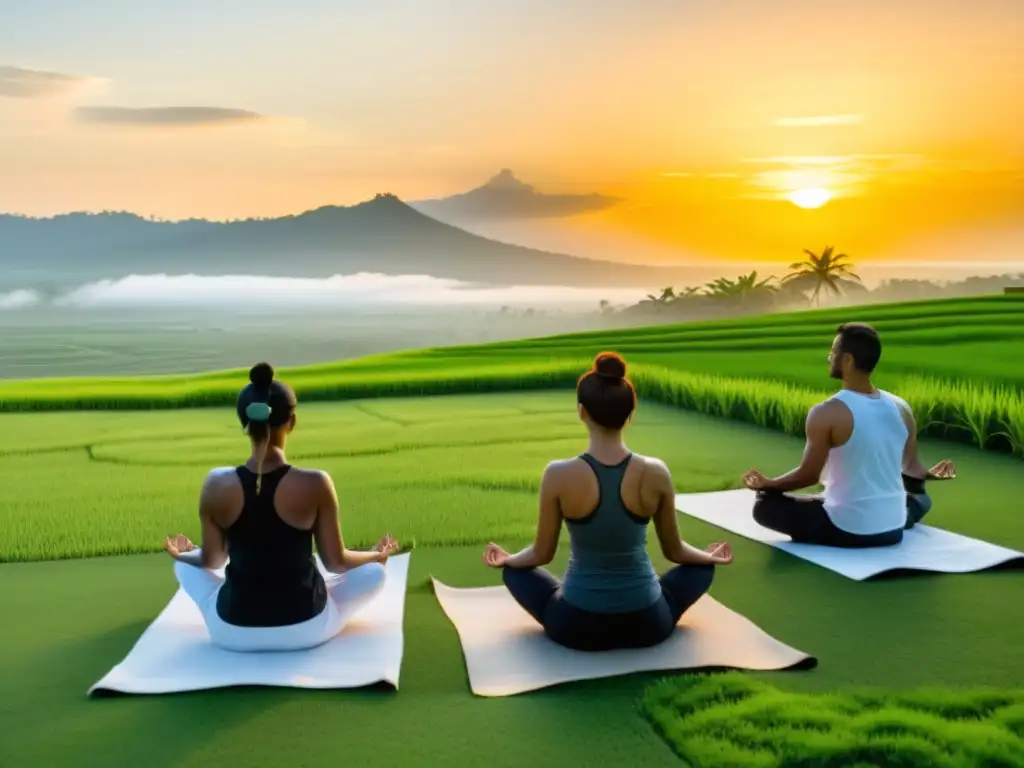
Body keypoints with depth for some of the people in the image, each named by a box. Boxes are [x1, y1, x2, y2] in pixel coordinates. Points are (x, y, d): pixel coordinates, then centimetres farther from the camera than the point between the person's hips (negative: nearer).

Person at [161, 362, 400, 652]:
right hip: (306, 629, -1)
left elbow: (212, 560, 2)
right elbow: (336, 562, -7)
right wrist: (376, 555, 15)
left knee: (185, 566, 29)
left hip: (233, 632, 1)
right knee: (374, 572, 22)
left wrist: (183, 554, 26)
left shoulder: (217, 485, -13)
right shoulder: (315, 484, -19)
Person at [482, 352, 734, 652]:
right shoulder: (656, 473, -12)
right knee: (701, 567, 30)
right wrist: (710, 556, 25)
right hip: (647, 625, 1)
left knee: (514, 571, 28)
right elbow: (674, 551, 3)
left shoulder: (558, 475, -16)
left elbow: (542, 554, -3)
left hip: (576, 627, -1)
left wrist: (506, 559, 20)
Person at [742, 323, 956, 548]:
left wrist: (768, 484, 8)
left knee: (764, 504, 9)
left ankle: (831, 538, 1)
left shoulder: (827, 413, -18)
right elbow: (911, 468, 12)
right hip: (893, 530, 6)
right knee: (921, 497, 39)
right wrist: (928, 474, 36)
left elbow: (809, 475, -10)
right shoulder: (902, 409, -2)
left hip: (846, 531, -6)